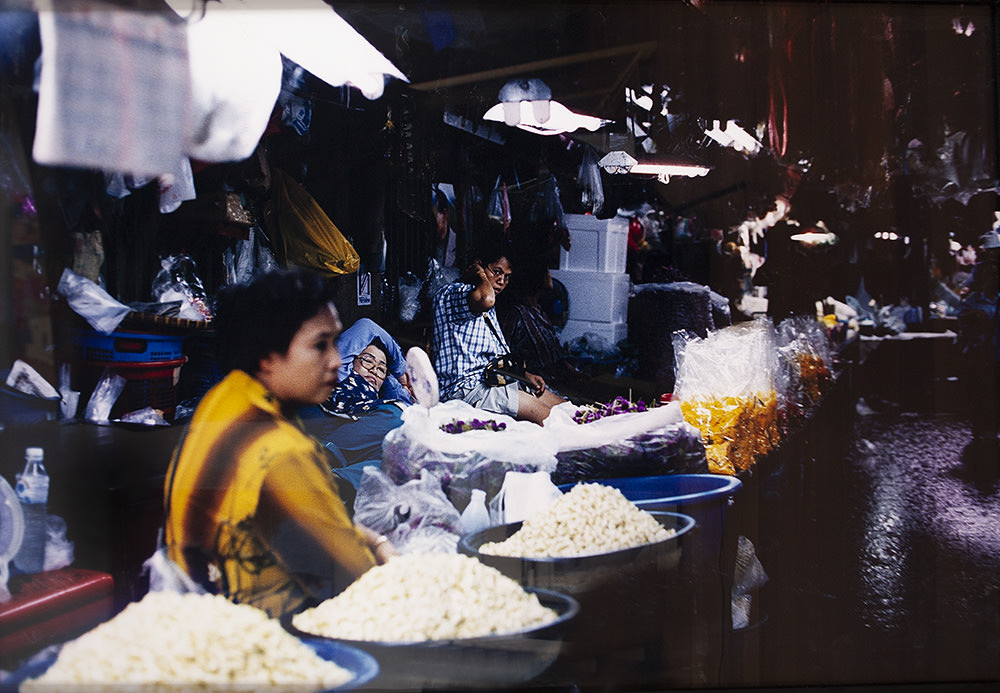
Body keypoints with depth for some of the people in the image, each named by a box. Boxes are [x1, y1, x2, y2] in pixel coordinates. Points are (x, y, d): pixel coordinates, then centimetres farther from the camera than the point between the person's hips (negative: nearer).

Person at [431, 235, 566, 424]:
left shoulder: (488, 309, 23)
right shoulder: (450, 293, -10)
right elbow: (486, 299, -33)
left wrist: (525, 375, 12)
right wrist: (480, 274, -11)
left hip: (495, 381, 11)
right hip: (465, 386, -10)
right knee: (543, 415, -27)